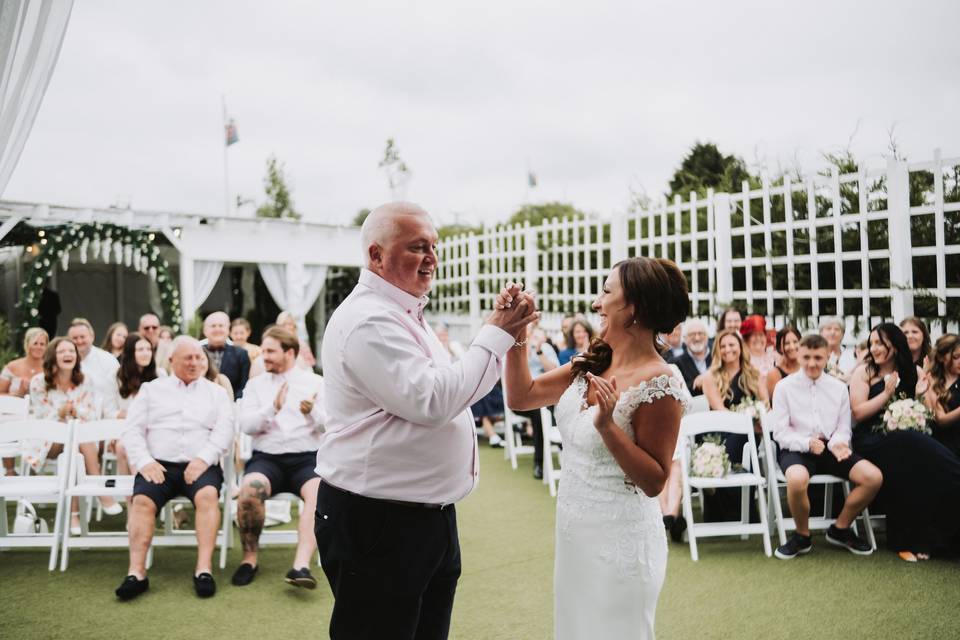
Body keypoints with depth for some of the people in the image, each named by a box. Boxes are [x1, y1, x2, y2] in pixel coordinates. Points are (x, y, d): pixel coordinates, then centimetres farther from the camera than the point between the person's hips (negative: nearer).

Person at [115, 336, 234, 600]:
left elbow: (224, 431, 4)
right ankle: (136, 573, -28)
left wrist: (203, 459, -13)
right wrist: (144, 462, -8)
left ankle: (204, 569, -32)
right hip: (158, 464, 1)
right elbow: (133, 430, 10)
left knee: (208, 494, -32)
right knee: (142, 500, -29)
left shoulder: (216, 392, 17)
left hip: (200, 465, -1)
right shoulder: (151, 389, 18)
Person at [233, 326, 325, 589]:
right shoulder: (256, 384, 15)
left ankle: (301, 565, -40)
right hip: (267, 457, 1)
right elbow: (246, 425, 2)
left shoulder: (315, 382, 11)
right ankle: (250, 557, -11)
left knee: (320, 492, -34)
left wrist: (312, 413, -20)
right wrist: (273, 408, -16)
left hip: (306, 457, -1)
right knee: (249, 489, -32)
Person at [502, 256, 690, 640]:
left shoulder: (660, 384, -19)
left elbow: (654, 482, -18)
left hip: (619, 540, -7)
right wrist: (515, 333, -4)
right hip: (573, 532, 7)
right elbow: (521, 397, 6)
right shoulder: (591, 365, 2)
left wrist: (607, 426, -30)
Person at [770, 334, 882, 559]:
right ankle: (802, 536, -7)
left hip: (830, 448, 4)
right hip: (797, 449, -4)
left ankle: (840, 529, 7)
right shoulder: (784, 387, -1)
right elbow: (780, 432, -3)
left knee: (874, 477, -19)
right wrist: (808, 444, -20)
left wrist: (837, 443, -14)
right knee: (797, 479, -38)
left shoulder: (839, 388, 9)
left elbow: (844, 428, 10)